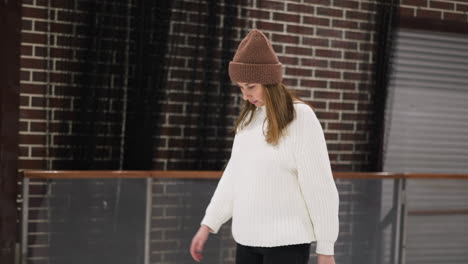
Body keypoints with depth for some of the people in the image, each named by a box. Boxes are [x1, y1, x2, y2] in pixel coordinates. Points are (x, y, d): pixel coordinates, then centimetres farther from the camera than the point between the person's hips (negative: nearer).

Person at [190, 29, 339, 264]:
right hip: (248, 237, 7)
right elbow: (234, 176, 12)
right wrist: (208, 225, 10)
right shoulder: (250, 117, 7)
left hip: (287, 240, -7)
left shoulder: (301, 119, -15)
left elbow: (320, 188, -15)